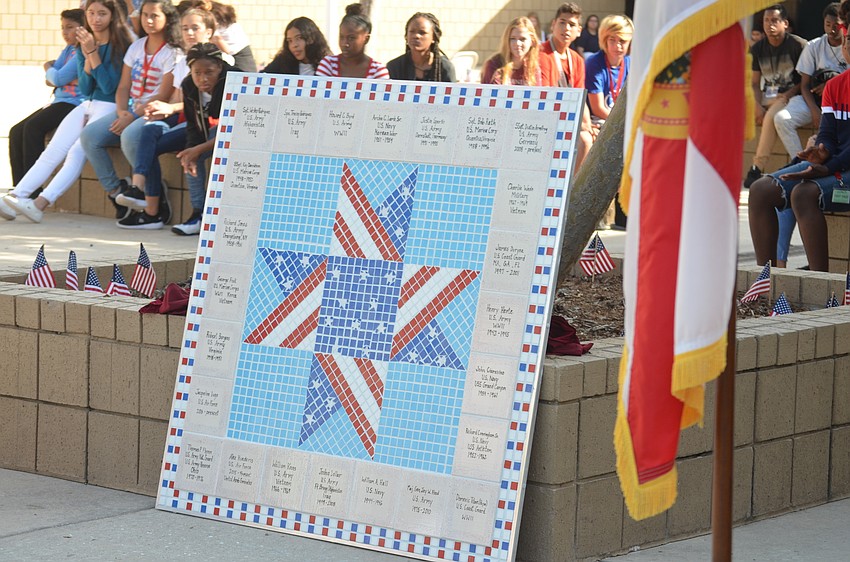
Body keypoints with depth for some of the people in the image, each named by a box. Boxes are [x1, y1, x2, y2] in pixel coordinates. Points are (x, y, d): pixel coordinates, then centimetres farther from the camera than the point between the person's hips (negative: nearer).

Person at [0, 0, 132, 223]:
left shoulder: (120, 45, -5)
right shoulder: (83, 47, 14)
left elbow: (109, 86, -11)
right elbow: (85, 89, 8)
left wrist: (93, 52, -16)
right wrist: (87, 55, -7)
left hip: (110, 108, -6)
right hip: (86, 106, 6)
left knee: (77, 151, -26)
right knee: (52, 152, -11)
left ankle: (41, 203, -38)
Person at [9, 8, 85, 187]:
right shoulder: (68, 49, 20)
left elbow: (58, 78, -15)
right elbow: (50, 80, 14)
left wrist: (49, 70, 6)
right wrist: (51, 71, -8)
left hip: (74, 103, -10)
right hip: (59, 102, 10)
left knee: (33, 127, -27)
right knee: (16, 132, -2)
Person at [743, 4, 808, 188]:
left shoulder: (798, 45, -5)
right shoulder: (759, 48, 10)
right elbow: (755, 82, 12)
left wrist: (789, 94, -17)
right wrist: (758, 105, -6)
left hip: (790, 96, -6)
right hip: (766, 98, 6)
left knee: (771, 117, -36)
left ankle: (757, 169, -34)